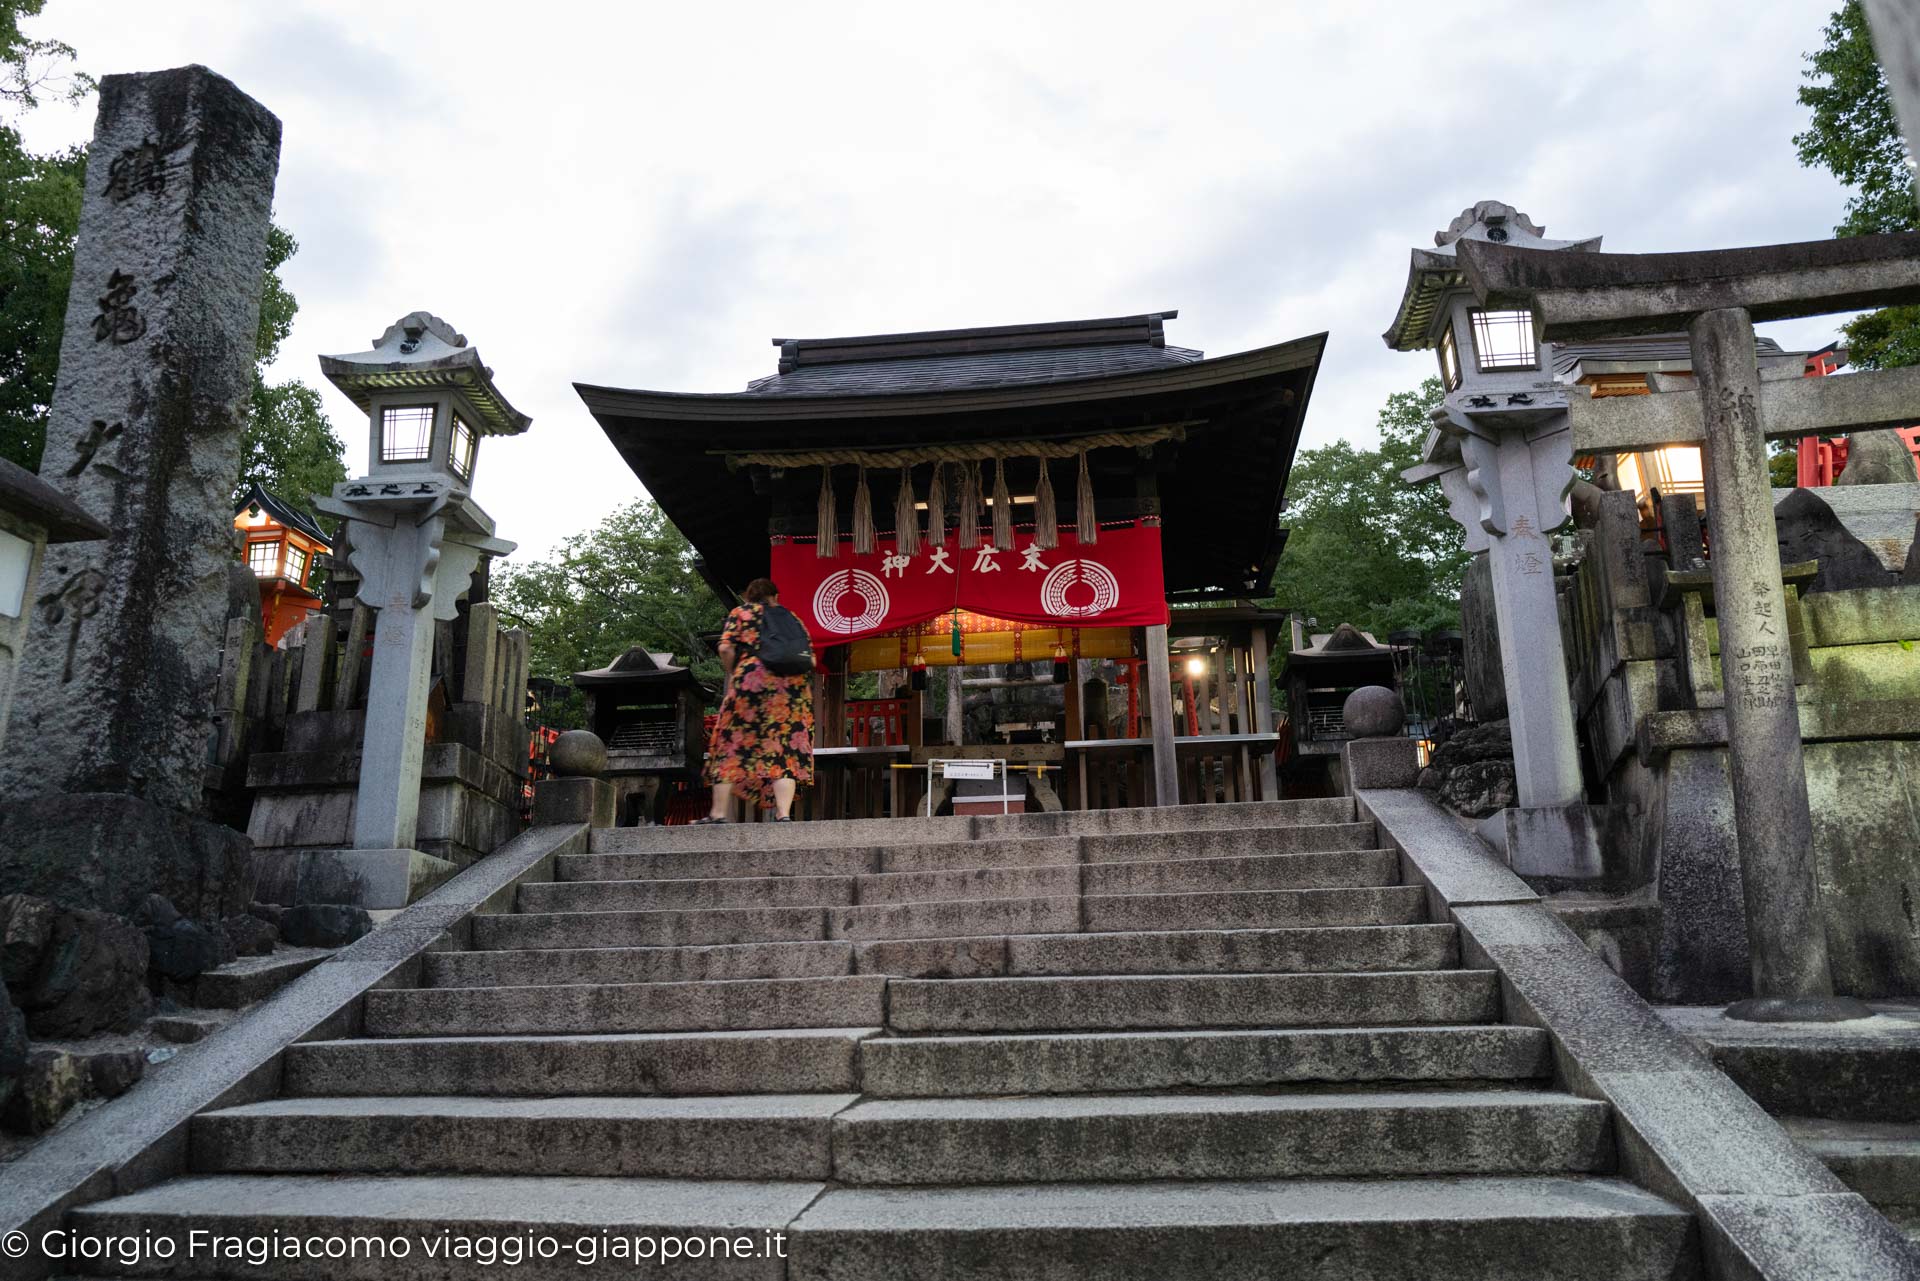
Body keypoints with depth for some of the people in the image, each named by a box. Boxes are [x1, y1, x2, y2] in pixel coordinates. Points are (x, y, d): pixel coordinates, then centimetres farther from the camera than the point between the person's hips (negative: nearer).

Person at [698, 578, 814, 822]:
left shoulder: (740, 613, 12)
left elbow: (726, 648, -2)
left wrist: (732, 675, 11)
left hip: (751, 680, -2)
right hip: (794, 684, 2)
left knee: (733, 746, 5)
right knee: (787, 749, 0)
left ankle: (718, 813, 3)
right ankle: (784, 814, -11)